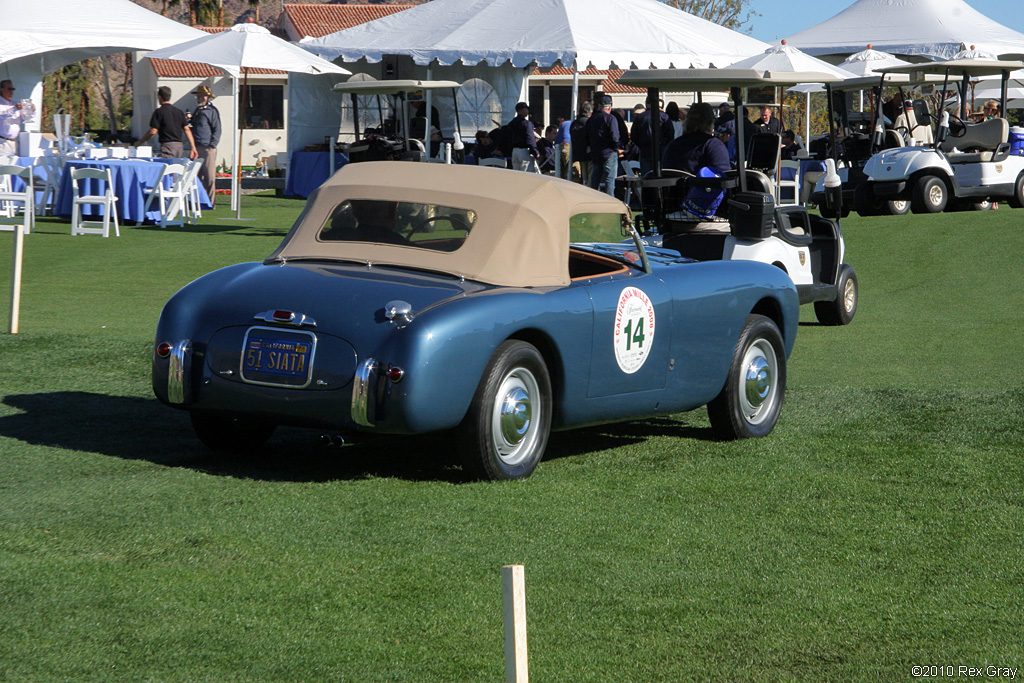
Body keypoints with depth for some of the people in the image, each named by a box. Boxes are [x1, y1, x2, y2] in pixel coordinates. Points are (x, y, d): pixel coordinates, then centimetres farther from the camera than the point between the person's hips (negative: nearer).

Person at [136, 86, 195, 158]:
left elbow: (153, 131, -8)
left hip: (167, 145, -7)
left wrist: (140, 142, 5)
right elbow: (186, 129, 8)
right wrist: (193, 147, 8)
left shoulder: (159, 111, -6)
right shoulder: (179, 111, 12)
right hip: (180, 145, 7)